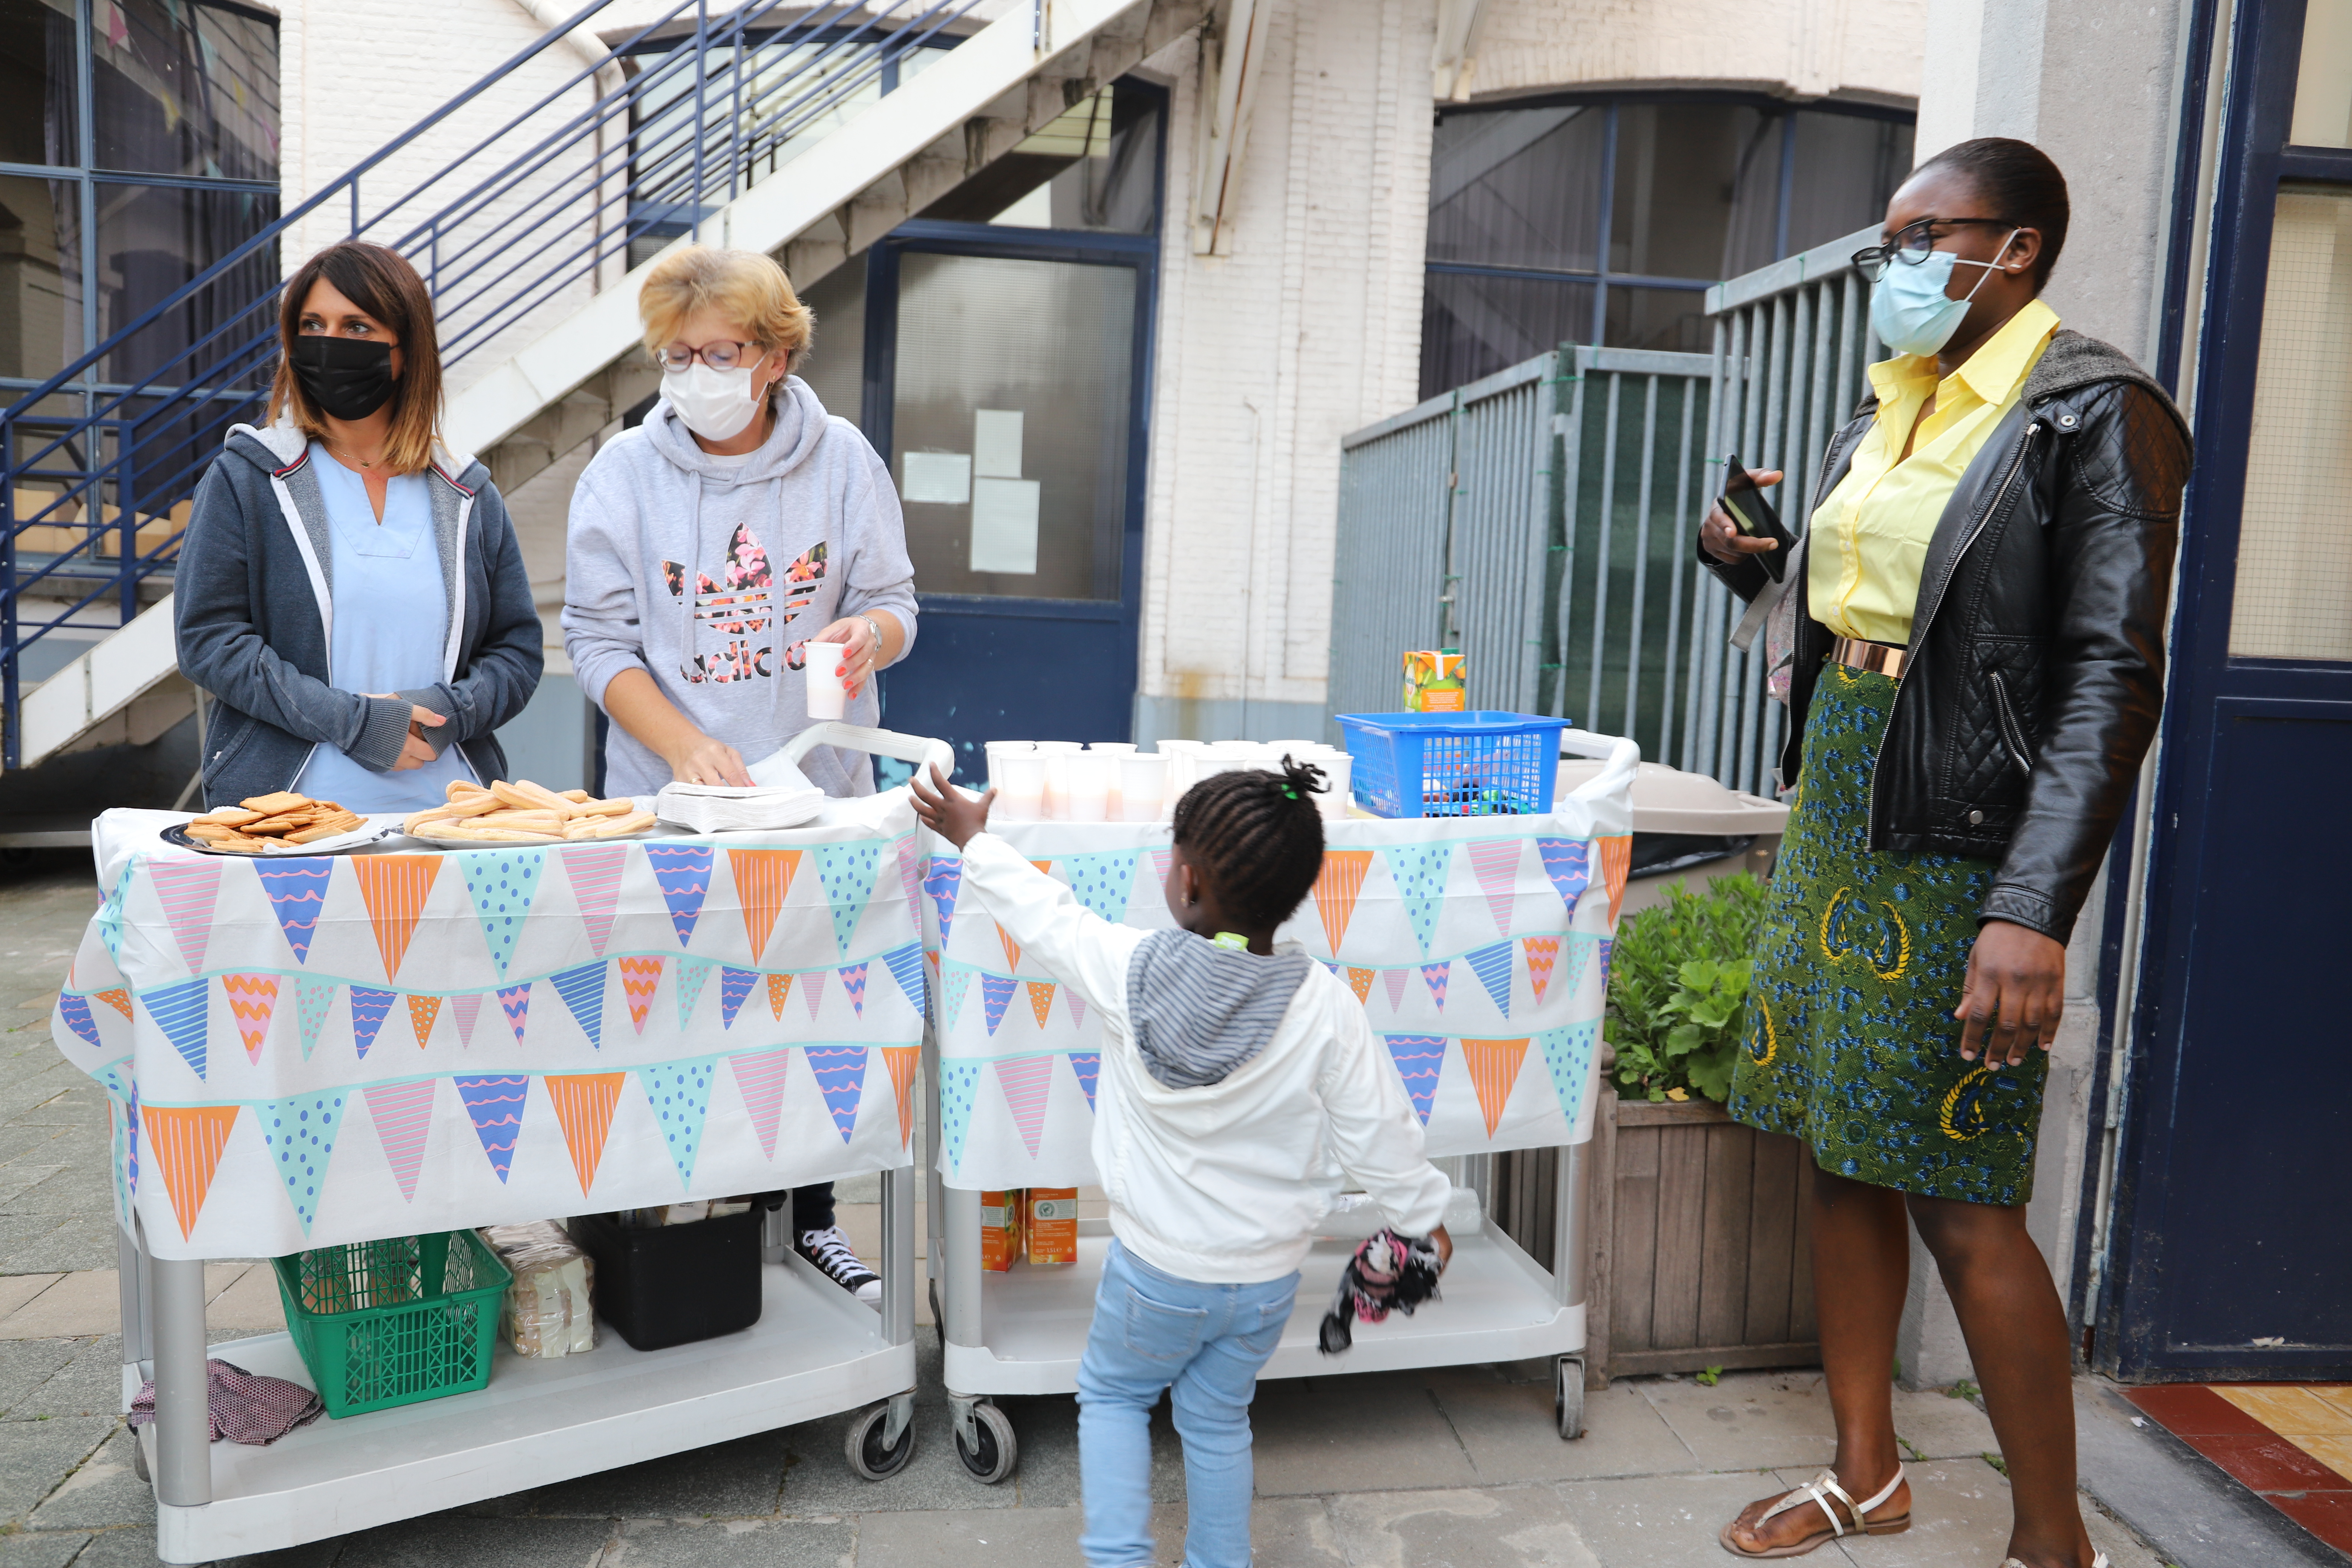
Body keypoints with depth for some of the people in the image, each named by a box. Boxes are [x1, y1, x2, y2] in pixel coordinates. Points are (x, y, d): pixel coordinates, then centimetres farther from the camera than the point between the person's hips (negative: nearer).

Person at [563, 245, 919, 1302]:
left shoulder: (841, 460, 0)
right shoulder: (624, 471, -3)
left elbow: (894, 601, 5)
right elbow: (599, 637, -4)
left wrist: (867, 635, -20)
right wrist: (687, 746, -19)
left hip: (819, 789, 2)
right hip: (667, 794, -1)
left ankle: (811, 1217, 29)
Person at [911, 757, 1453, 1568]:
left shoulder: (1127, 970, -21)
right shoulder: (1325, 1005, -20)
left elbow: (1042, 911, -4)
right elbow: (1378, 1134, -11)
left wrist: (975, 840, 13)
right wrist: (1423, 1215, 8)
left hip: (1157, 1268, -1)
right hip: (1266, 1278, 2)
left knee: (1111, 1395, 25)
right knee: (1217, 1419, 24)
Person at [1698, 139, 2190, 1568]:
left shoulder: (2092, 411, -9)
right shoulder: (1893, 406, 13)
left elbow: (2114, 679, -16)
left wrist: (2034, 913, -24)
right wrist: (1751, 562, 2)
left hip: (1959, 853, -8)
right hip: (1836, 818, 8)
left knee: (1964, 1207, -1)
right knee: (1842, 1159, 13)